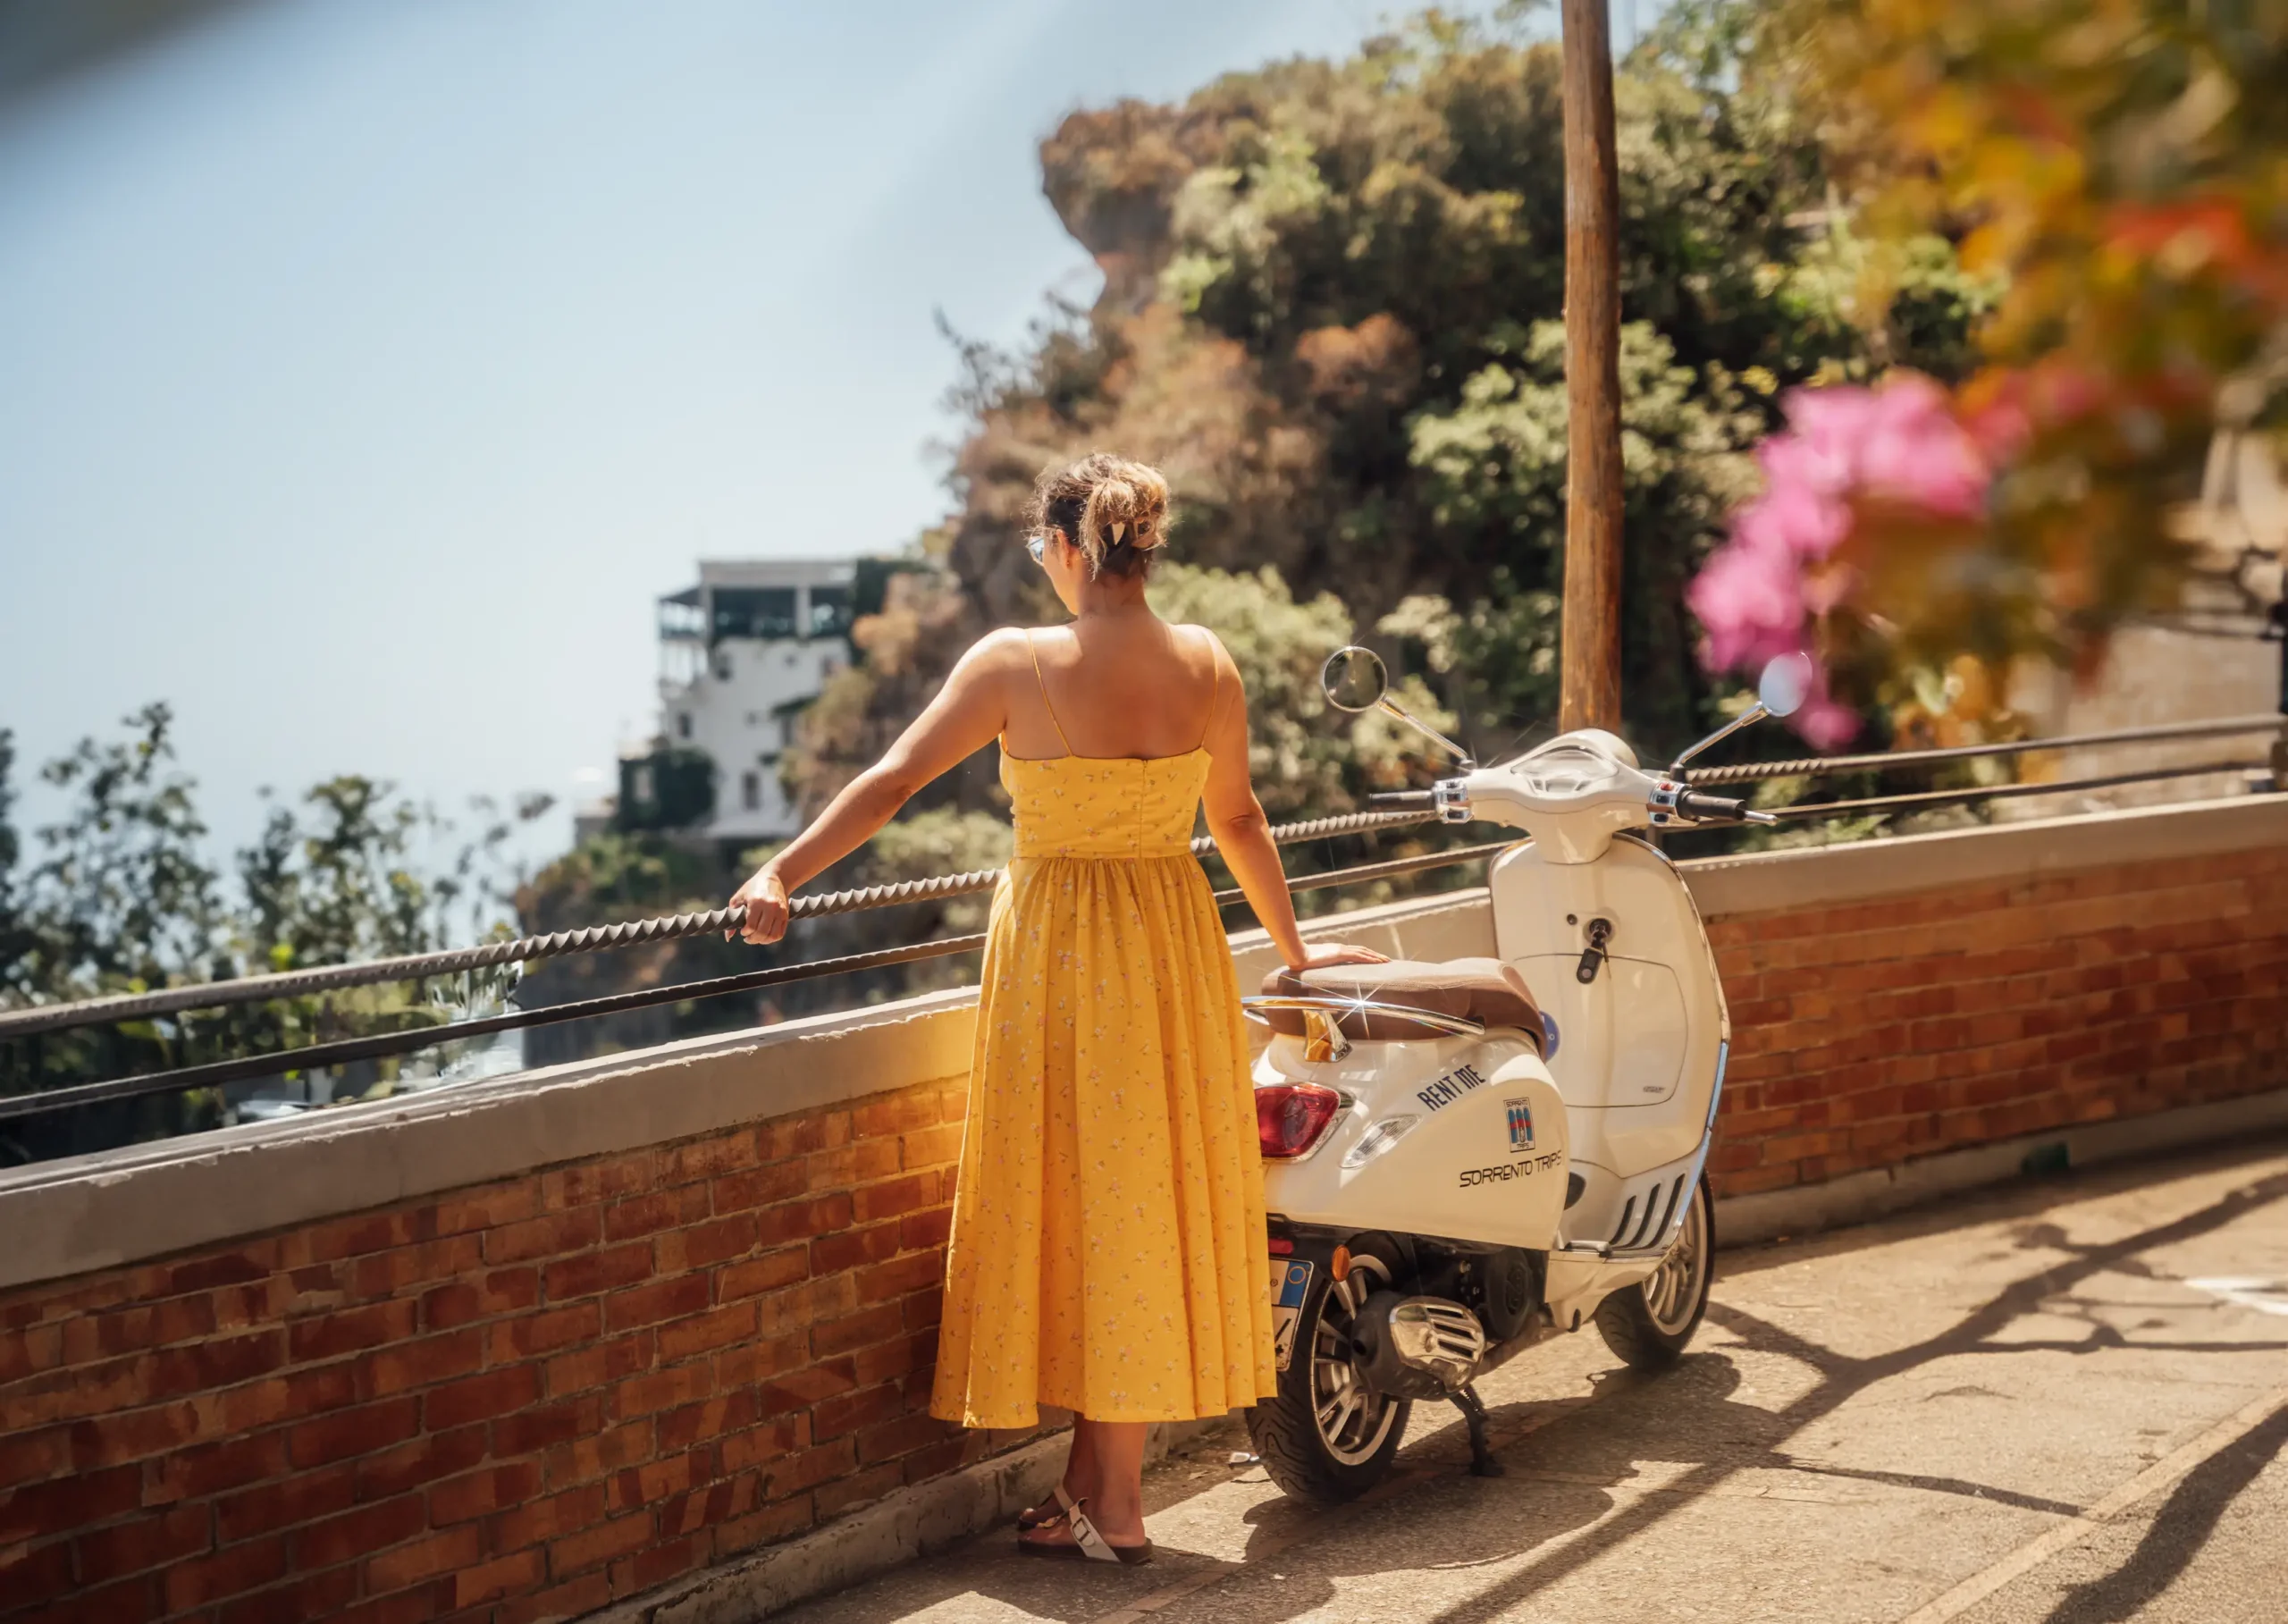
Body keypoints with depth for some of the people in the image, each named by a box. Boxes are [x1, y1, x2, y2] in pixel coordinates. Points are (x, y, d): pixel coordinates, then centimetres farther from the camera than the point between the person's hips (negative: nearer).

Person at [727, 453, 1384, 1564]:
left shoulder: (1016, 665, -13)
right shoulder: (1208, 667, -1)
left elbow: (891, 782, -9)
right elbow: (1240, 821, 10)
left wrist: (782, 874, 0)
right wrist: (1292, 948, 24)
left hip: (1054, 950, -4)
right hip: (1176, 949, 4)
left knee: (1072, 1201, 6)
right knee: (1145, 1203, 11)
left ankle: (1112, 1509, 12)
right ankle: (1096, 1484, 18)